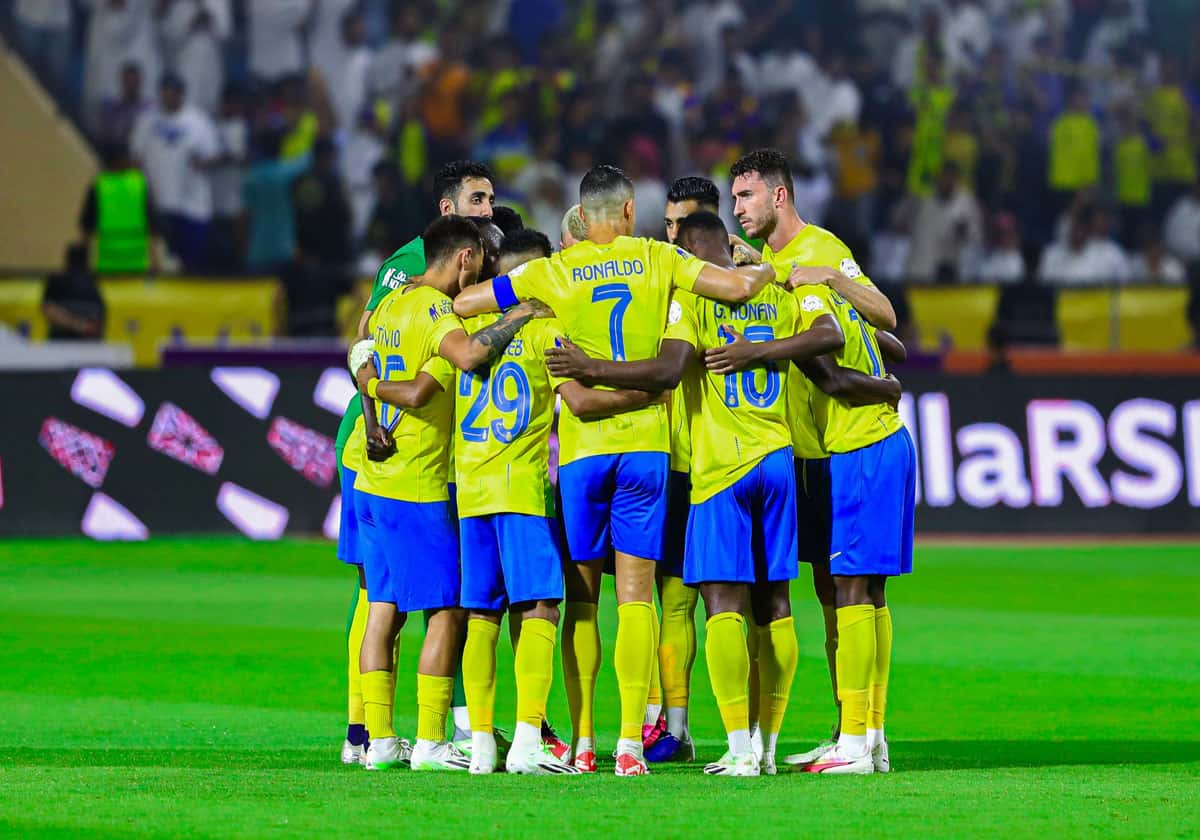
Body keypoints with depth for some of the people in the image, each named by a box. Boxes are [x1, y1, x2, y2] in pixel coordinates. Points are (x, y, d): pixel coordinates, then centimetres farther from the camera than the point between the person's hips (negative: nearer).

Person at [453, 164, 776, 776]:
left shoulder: (555, 272, 1)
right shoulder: (656, 259, 3)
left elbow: (464, 303, 3)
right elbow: (738, 286, -5)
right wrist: (764, 271, 17)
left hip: (581, 447, 0)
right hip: (646, 442, 0)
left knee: (580, 597, 8)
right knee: (636, 595, 0)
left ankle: (581, 742, 5)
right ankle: (630, 743, -8)